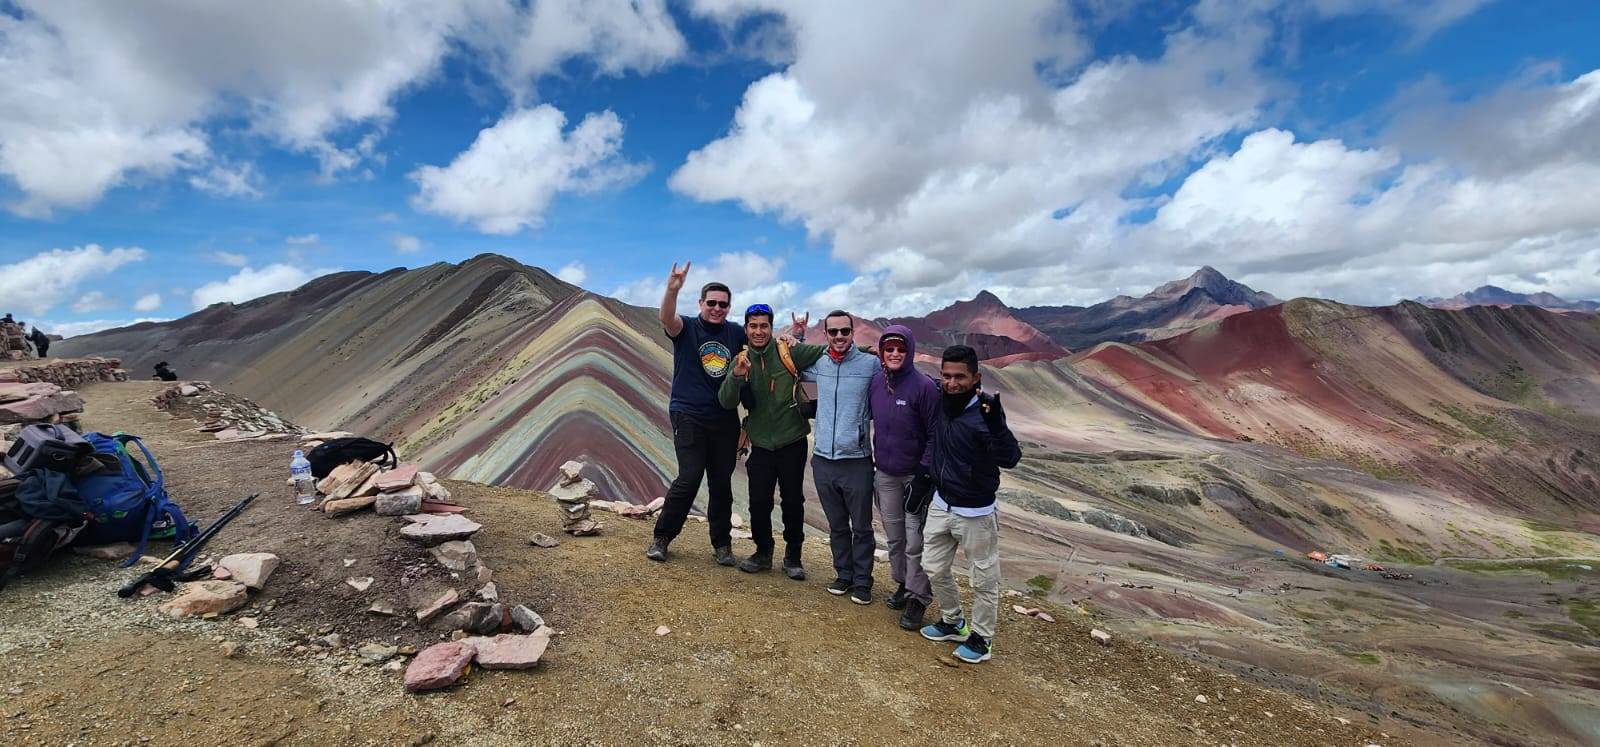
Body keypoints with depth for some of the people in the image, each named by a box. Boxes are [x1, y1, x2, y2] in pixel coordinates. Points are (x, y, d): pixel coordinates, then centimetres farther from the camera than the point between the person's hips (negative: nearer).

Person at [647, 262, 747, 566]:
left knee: (722, 483, 9)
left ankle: (722, 544, 23)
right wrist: (672, 289, -46)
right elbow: (666, 318, -25)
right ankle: (661, 537, 9)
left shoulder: (737, 333, 6)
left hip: (725, 419, 4)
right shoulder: (686, 327, -4)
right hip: (689, 416, -3)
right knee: (689, 478, -11)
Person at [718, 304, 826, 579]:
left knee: (793, 502, 8)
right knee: (758, 502, 6)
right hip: (761, 444, 2)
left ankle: (793, 557, 26)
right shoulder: (741, 361, 1)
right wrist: (737, 376, -27)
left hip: (792, 442, -2)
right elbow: (727, 402, -9)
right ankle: (763, 553, 29)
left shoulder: (789, 352, -8)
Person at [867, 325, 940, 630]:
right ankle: (903, 584, 35)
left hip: (915, 475, -5)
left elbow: (935, 434, -12)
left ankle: (917, 599, 16)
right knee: (894, 536, 16)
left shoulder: (924, 386, -15)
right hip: (885, 474, 5)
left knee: (915, 541, 0)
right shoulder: (875, 382, 0)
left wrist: (924, 473, -14)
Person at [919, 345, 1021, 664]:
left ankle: (981, 637, 31)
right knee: (934, 568, 18)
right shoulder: (939, 402, -5)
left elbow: (1010, 459, -30)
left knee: (984, 579, 10)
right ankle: (953, 622, 39)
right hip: (940, 505, 6)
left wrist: (996, 426, -46)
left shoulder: (985, 411, -22)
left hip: (975, 512, -6)